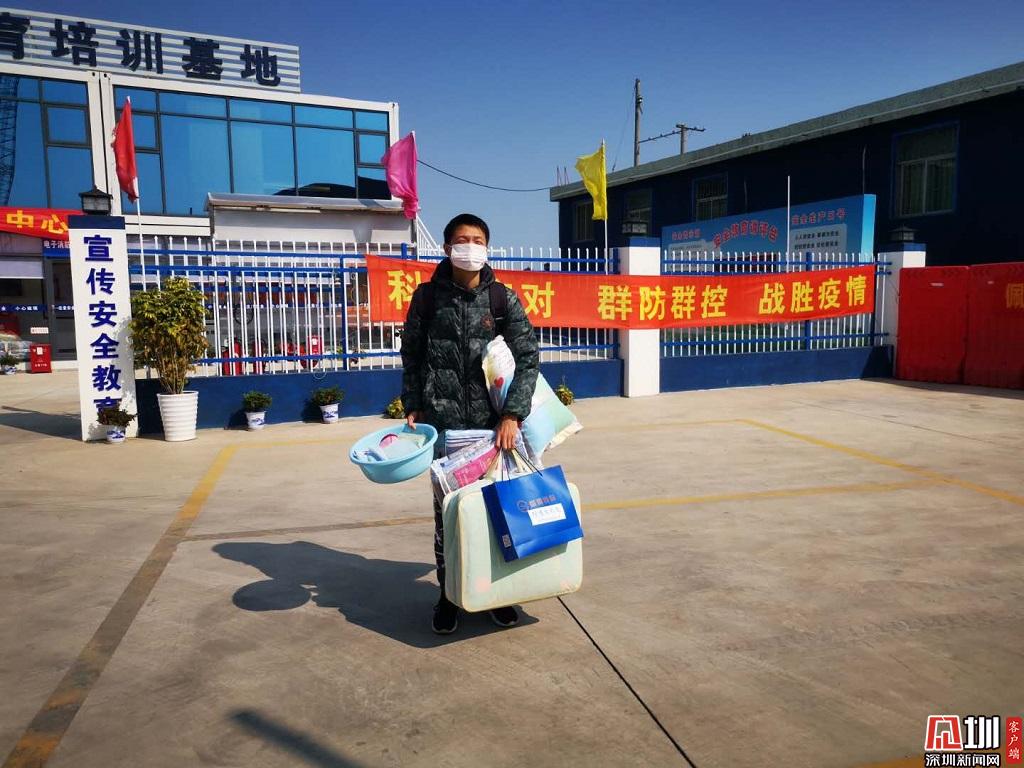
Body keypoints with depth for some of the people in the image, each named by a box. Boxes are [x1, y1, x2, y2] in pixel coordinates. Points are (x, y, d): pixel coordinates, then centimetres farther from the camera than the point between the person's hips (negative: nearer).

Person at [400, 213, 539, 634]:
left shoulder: (503, 298, 1)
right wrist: (413, 406, 1)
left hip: (493, 421, 1)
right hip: (443, 421, 0)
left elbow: (528, 357, -4)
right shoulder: (428, 296, 3)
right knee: (447, 509, 6)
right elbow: (411, 356, 9)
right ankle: (449, 593, 22)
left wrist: (512, 415, -13)